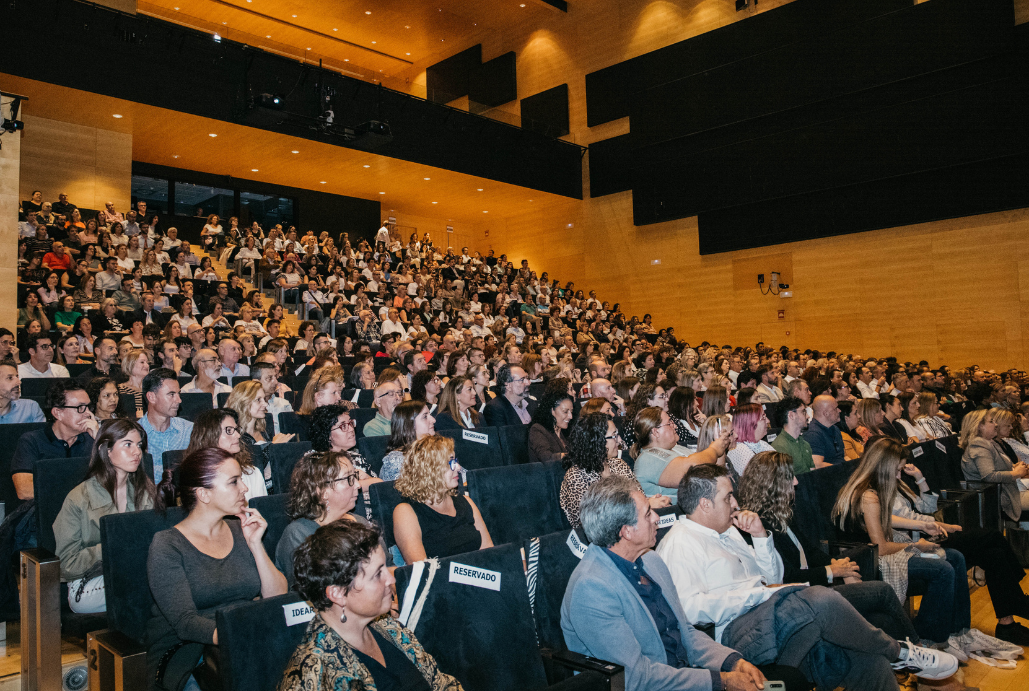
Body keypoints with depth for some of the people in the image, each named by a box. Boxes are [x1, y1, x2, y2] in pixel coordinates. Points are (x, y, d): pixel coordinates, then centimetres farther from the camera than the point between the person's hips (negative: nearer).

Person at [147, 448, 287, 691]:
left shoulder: (240, 532, 11)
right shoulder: (167, 546, -5)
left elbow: (278, 598, 5)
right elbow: (186, 622, -17)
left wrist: (255, 544, -6)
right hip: (182, 655, -5)